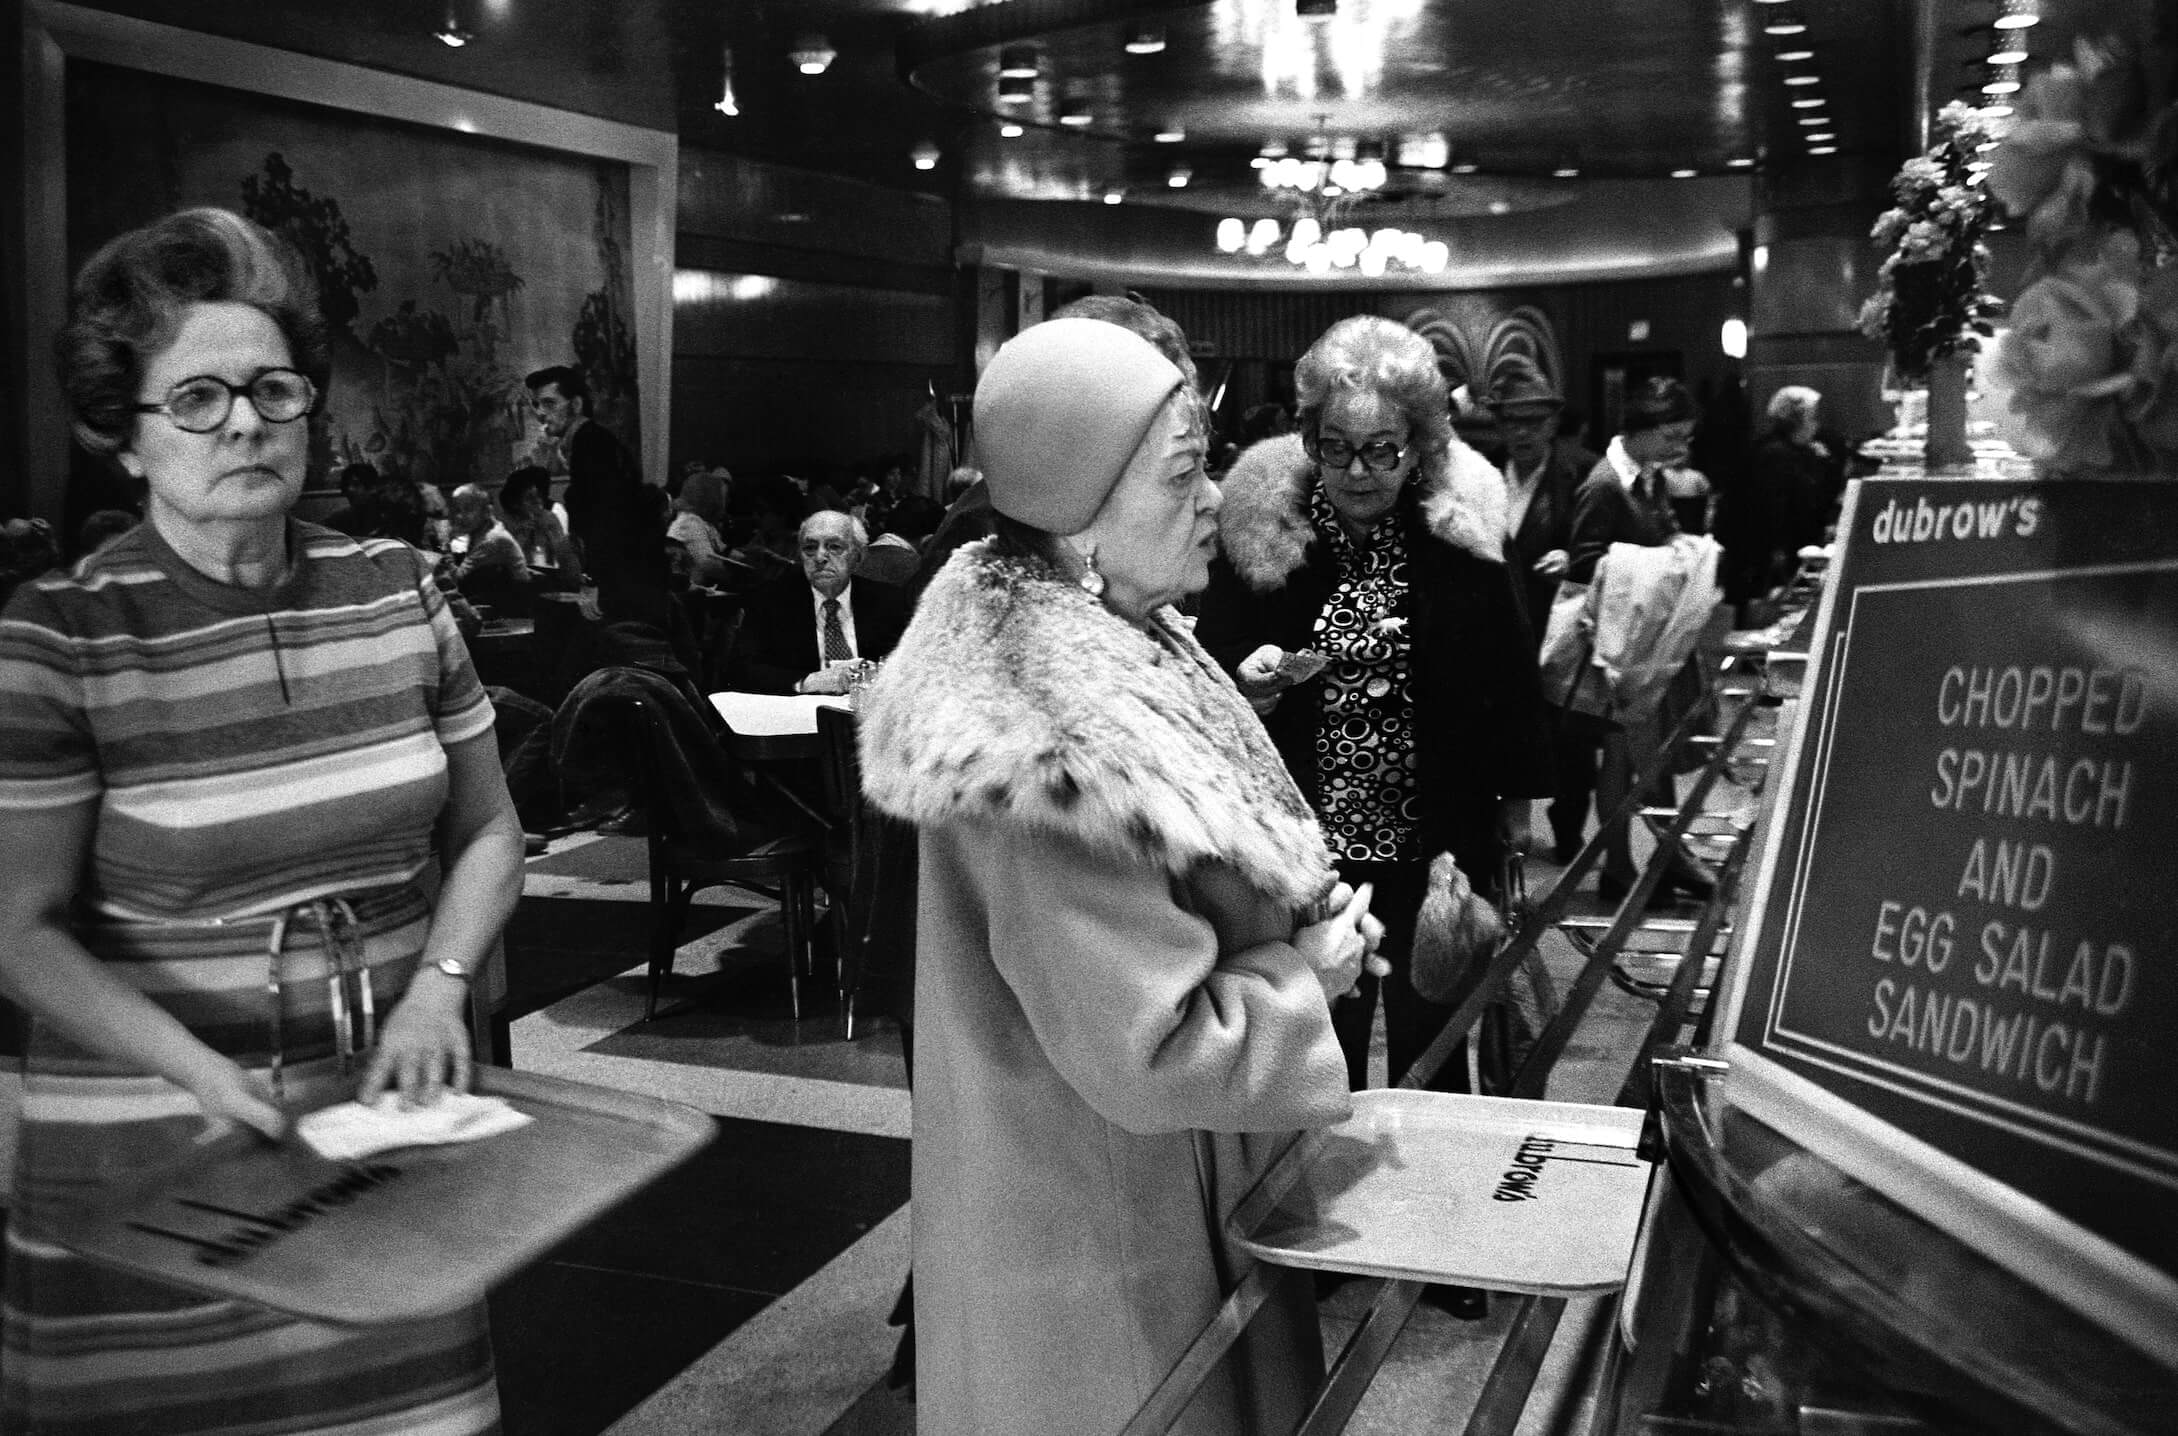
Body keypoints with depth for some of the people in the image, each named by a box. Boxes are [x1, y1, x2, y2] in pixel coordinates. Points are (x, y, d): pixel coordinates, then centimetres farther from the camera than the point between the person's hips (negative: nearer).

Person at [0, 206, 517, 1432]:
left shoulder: (397, 590, 1)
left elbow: (487, 833, 9)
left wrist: (438, 987, -8)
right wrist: (208, 1075, -22)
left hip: (389, 1125, 3)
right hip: (152, 1161, -3)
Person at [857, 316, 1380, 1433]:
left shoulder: (1104, 641, 1)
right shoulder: (1060, 747, -31)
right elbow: (1147, 1052, -29)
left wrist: (1303, 914, -1)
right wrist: (1307, 975, -16)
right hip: (1105, 1226, -9)